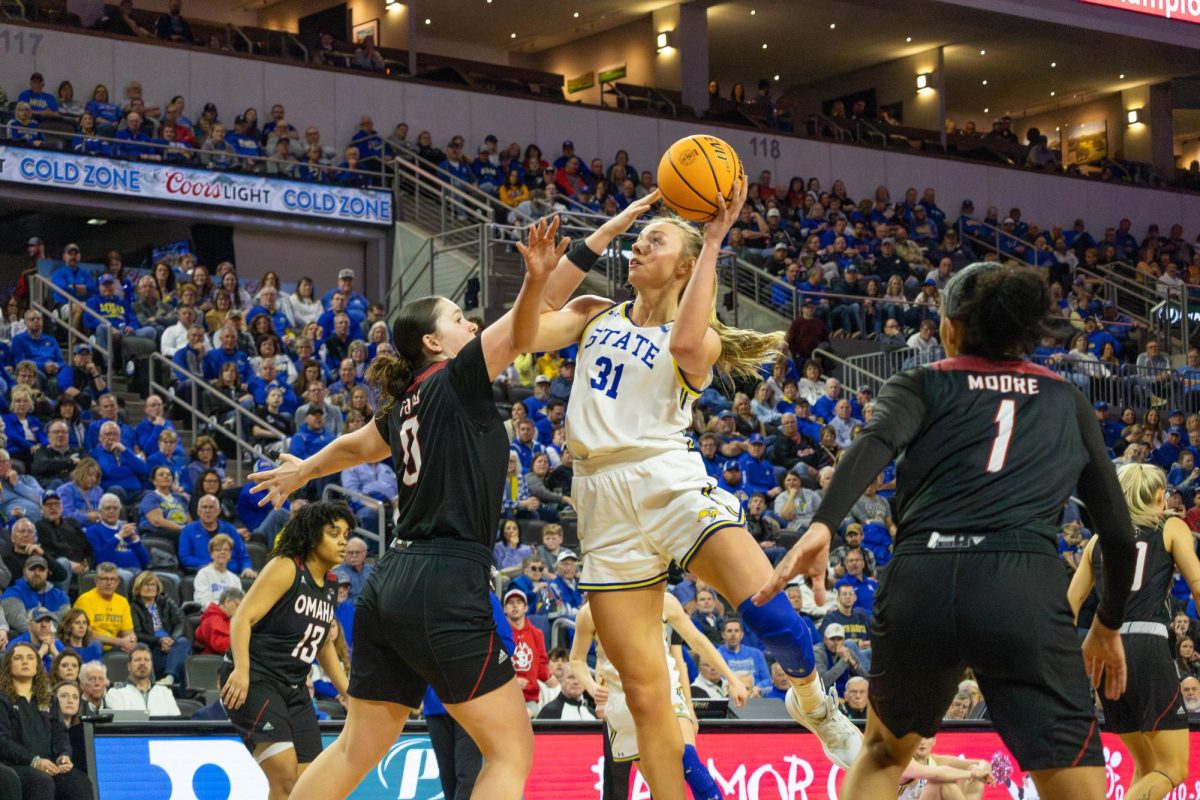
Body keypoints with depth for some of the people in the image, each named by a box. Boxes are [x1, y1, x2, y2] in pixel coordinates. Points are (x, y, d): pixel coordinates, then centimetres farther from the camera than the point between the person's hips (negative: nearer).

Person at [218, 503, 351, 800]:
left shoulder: (331, 584, 12)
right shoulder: (286, 567, -11)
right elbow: (242, 618, -20)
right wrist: (241, 669, -33)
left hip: (293, 688, 8)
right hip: (252, 682, -8)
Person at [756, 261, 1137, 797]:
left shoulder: (922, 386, 19)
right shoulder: (1068, 402, 23)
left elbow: (877, 442, -5)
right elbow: (1118, 531, 23)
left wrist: (822, 526, -20)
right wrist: (1109, 625, 38)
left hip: (921, 582, 1)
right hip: (1025, 588, -1)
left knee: (885, 750, 29)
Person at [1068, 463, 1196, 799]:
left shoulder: (1099, 539, 19)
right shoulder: (1171, 528, 9)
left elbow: (1069, 605, 15)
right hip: (1148, 648, -5)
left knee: (1147, 767, 19)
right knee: (1173, 771, -2)